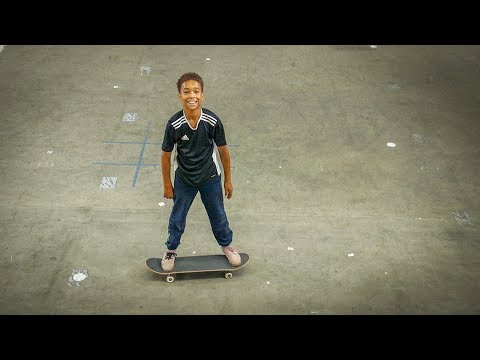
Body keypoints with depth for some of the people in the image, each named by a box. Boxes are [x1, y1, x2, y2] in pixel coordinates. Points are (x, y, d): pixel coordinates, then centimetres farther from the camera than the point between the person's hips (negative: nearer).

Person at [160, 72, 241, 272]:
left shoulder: (213, 121, -23)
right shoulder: (174, 124, -24)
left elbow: (223, 150, -7)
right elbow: (166, 155, -9)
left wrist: (228, 180, 1)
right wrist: (167, 185, -1)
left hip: (210, 178, 0)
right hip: (184, 179, 0)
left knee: (218, 215, 18)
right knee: (177, 218, 17)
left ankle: (226, 245, 47)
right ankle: (171, 250, 44)